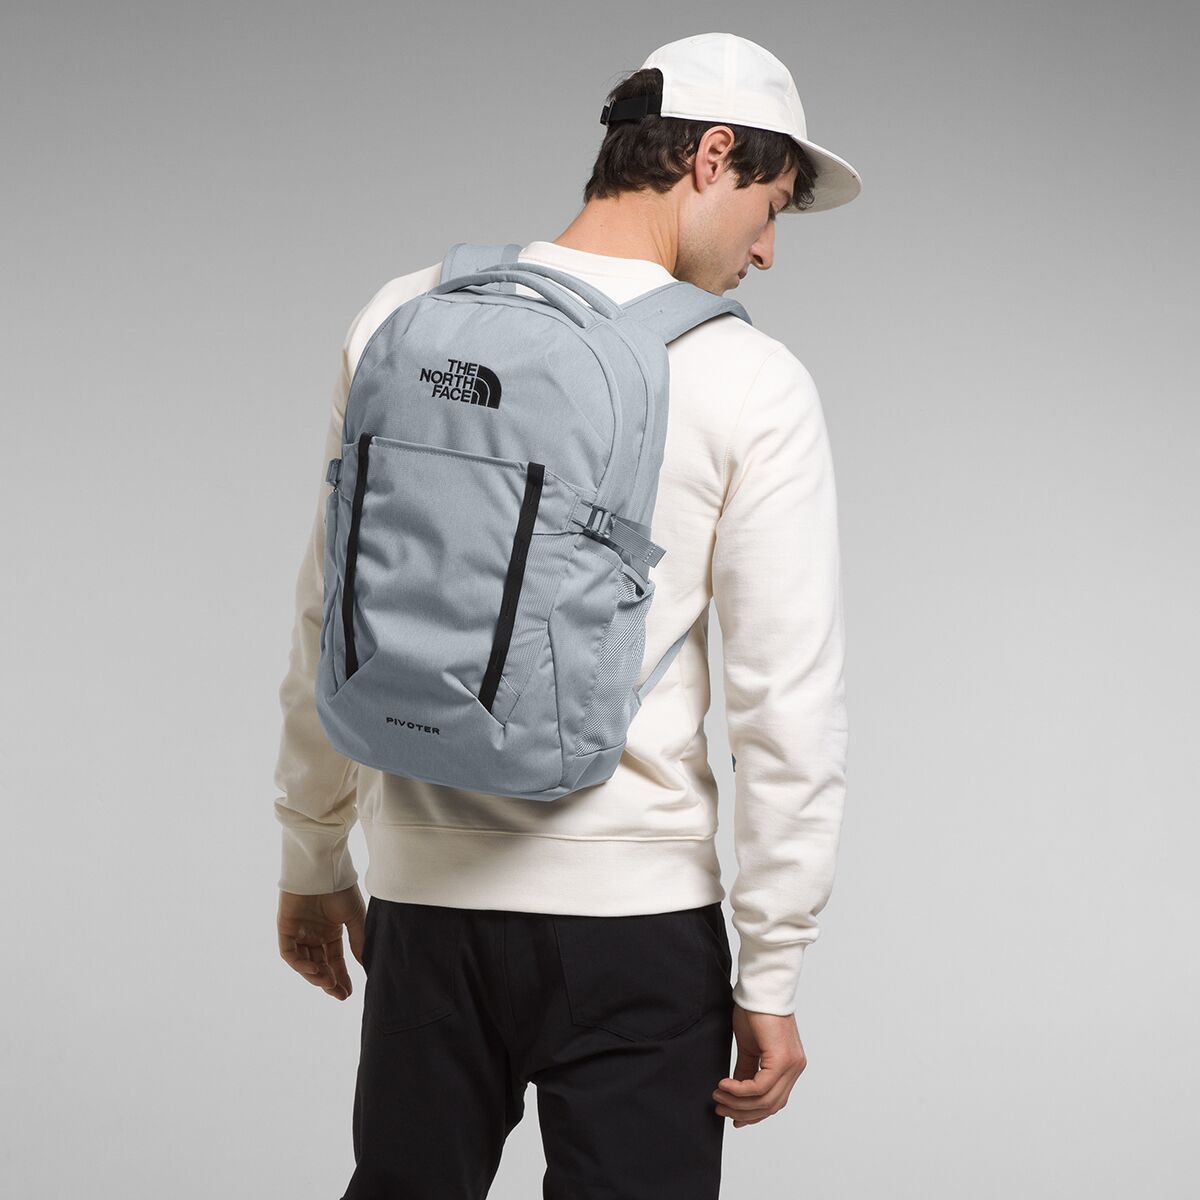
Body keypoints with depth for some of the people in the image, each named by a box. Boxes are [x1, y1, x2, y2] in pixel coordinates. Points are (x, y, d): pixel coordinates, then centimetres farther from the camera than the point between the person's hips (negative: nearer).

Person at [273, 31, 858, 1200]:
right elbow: (789, 705, -10)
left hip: (428, 894, 4)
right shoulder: (750, 383, -9)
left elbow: (331, 622, 7)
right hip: (635, 912, -3)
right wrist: (770, 980, -3)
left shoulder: (404, 320, 2)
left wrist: (312, 857, 18)